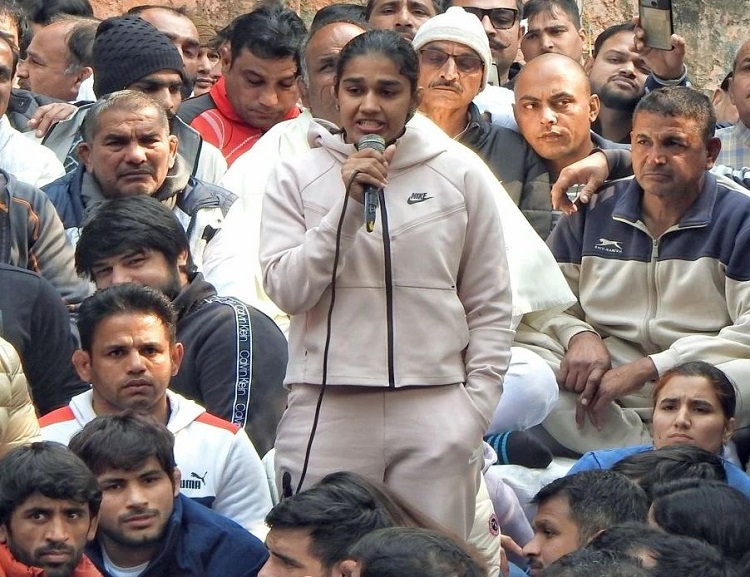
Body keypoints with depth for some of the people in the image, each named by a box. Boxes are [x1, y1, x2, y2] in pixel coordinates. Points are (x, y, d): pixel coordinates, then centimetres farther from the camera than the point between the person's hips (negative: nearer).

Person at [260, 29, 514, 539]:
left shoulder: (461, 175, 5)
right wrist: (348, 203, -10)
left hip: (435, 409, 0)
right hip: (327, 413, 0)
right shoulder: (298, 178, 6)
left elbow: (490, 309, 8)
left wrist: (476, 410, 1)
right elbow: (287, 290, -3)